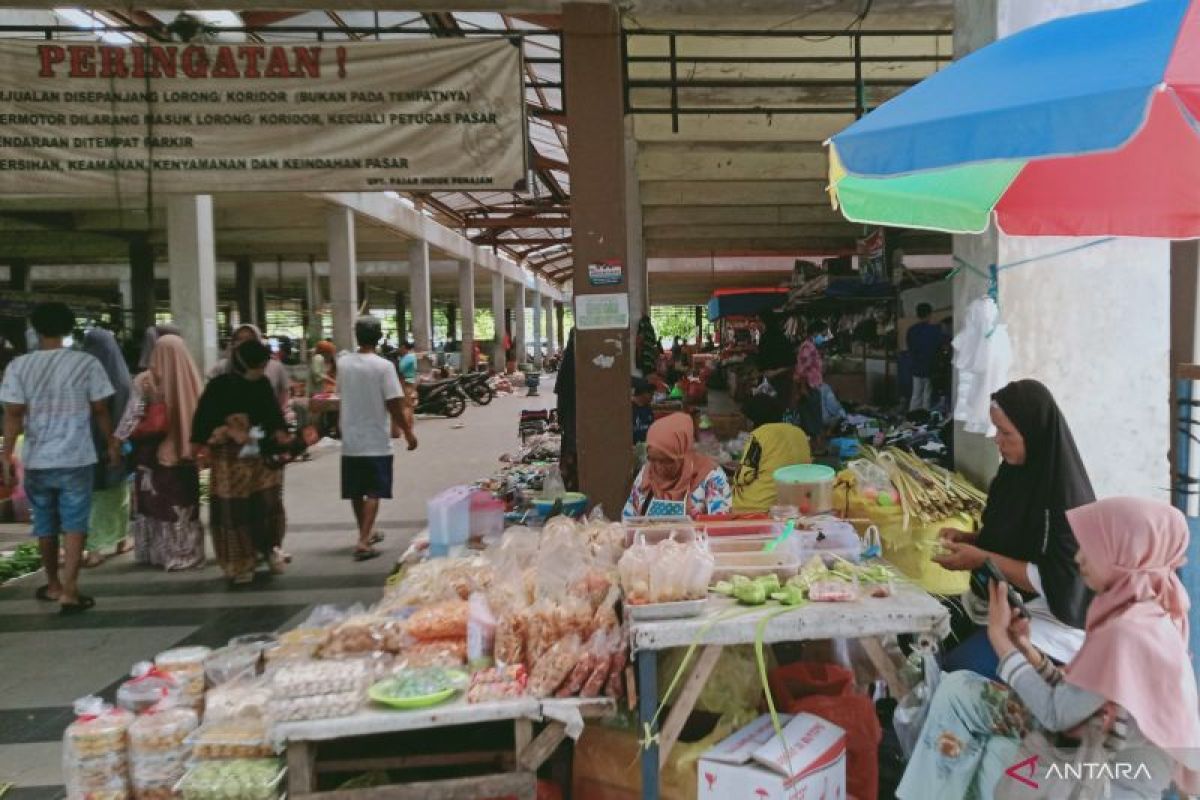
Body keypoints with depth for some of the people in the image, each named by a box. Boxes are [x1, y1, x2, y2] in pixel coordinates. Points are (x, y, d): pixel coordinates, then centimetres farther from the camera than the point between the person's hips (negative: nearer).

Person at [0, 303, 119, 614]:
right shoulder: (86, 363, -7)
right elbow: (100, 411, -3)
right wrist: (111, 443, 9)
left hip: (36, 460, 2)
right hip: (76, 459, -2)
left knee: (45, 525, 17)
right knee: (74, 524, 3)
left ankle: (54, 585, 32)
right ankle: (69, 591, -5)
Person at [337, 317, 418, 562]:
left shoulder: (343, 362, 1)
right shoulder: (383, 366, -14)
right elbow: (394, 404, -15)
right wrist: (408, 432, -4)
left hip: (350, 440, 5)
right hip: (376, 441, -5)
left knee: (356, 492, 16)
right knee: (373, 493, 1)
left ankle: (367, 533, 32)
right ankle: (363, 542, -7)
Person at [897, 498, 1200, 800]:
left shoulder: (1128, 633, -25)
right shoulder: (1142, 615, 5)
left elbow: (1057, 715, -19)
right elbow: (1071, 693, 6)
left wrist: (1000, 637, -13)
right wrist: (1024, 645, -6)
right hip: (1098, 758, 9)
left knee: (958, 693, -7)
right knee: (958, 687, 6)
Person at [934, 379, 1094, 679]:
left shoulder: (1065, 493, -22)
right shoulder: (1019, 471, 2)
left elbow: (1056, 581, -22)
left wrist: (982, 560, -22)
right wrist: (969, 539, -2)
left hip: (1052, 618, -8)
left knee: (957, 668, -26)